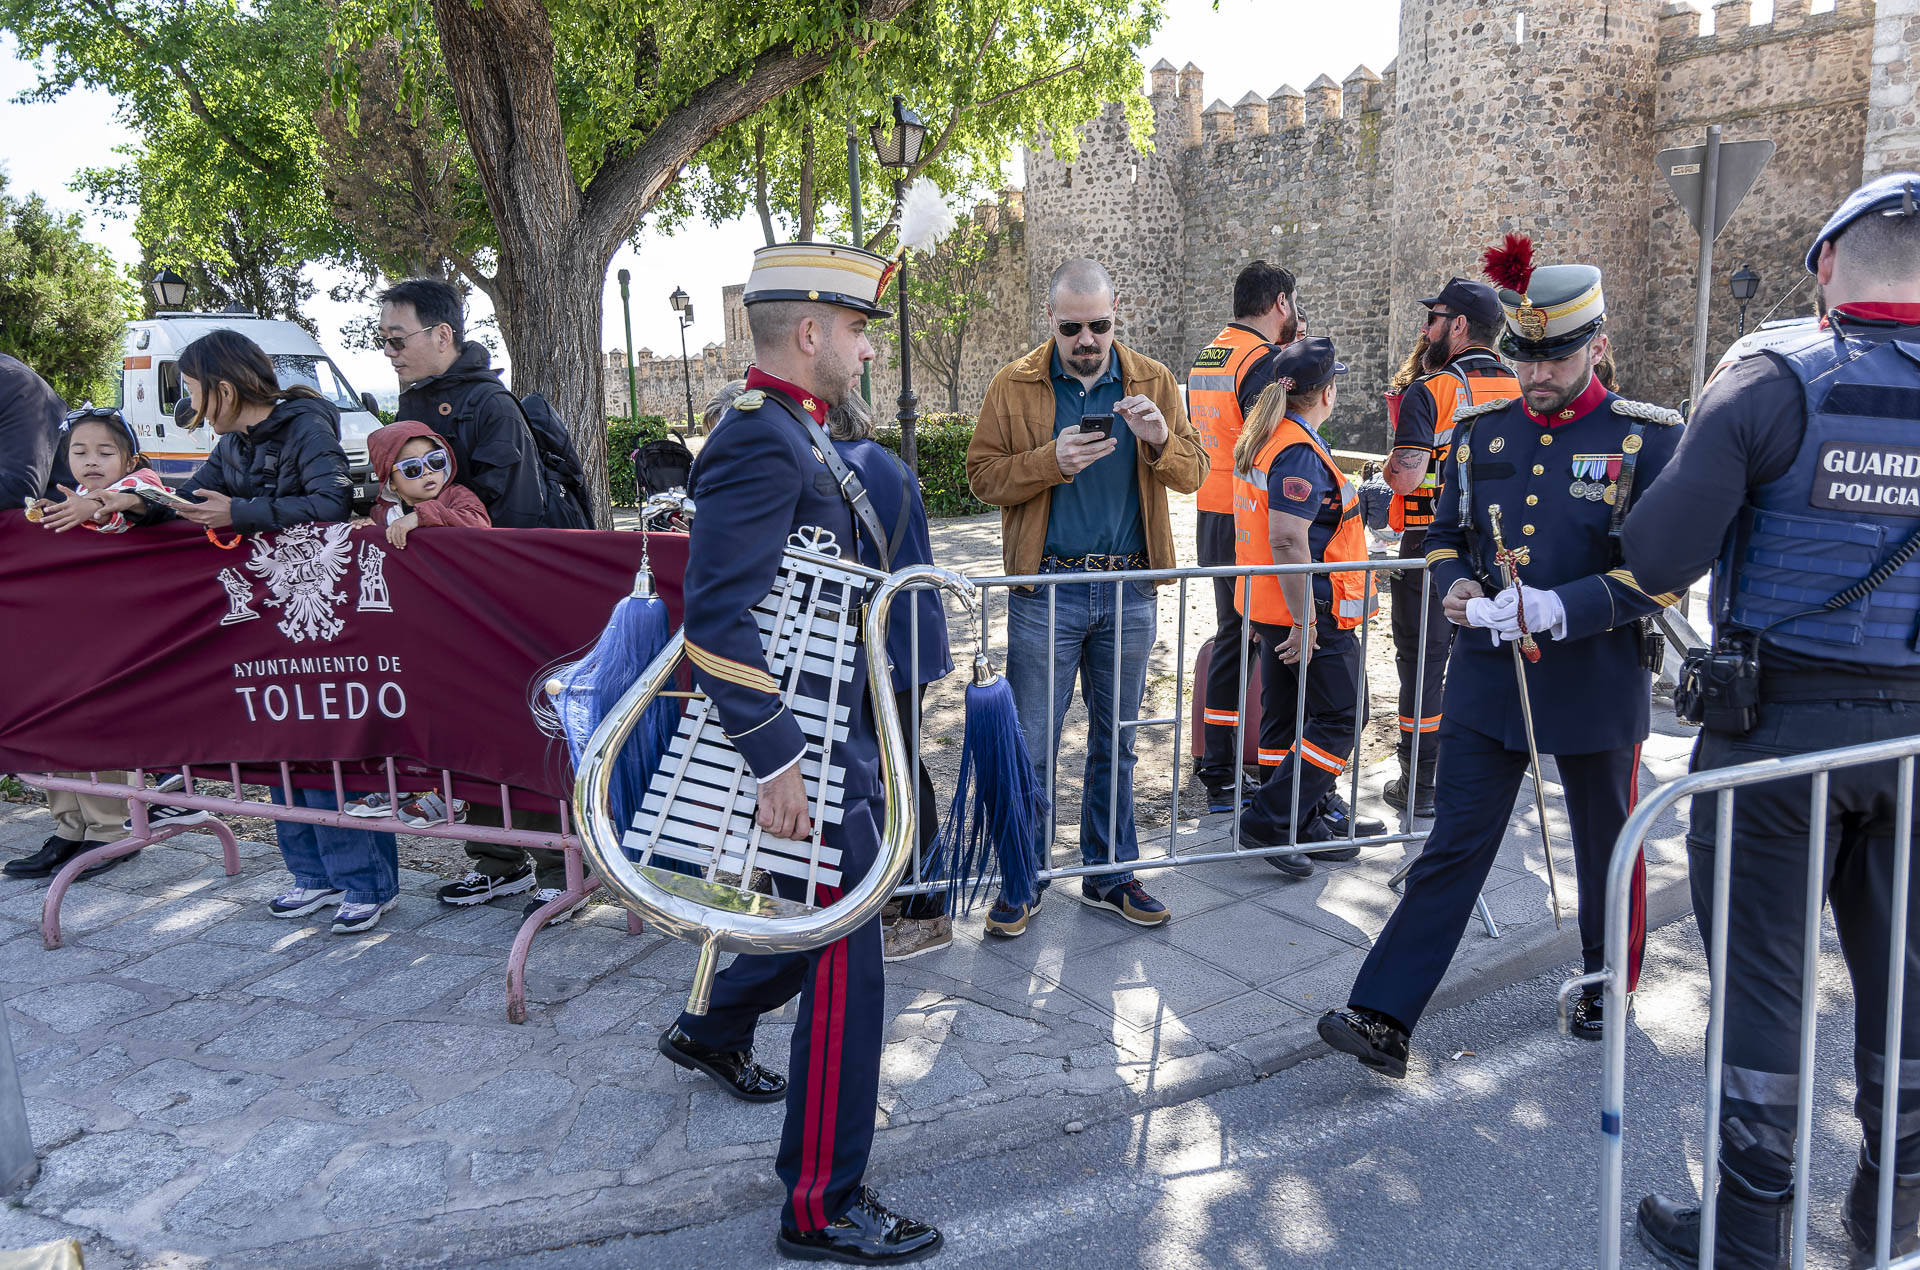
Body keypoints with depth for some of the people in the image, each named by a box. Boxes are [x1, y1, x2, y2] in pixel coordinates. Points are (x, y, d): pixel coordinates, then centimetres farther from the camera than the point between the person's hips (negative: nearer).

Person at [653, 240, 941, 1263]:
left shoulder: (791, 432, 12)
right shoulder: (761, 441, -20)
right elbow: (717, 620, -28)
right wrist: (777, 761, -30)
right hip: (804, 754, -10)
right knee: (844, 968, -1)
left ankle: (713, 1031, 49)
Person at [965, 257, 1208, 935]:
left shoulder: (1153, 381, 5)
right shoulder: (1014, 386, 0)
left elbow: (1192, 474, 3)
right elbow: (983, 476, -4)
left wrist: (1159, 441, -18)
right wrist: (1052, 460, -20)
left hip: (1128, 589, 3)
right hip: (1046, 590, -2)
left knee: (1116, 740, 13)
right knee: (1031, 745, 2)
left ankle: (1110, 873, 27)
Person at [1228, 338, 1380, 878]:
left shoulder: (1260, 441, 12)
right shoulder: (1301, 454, -19)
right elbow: (1288, 542, -27)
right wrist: (1304, 621, -23)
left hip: (1270, 606, 10)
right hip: (1309, 612, -10)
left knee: (1284, 719, 13)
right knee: (1339, 717, -1)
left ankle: (1301, 827, 23)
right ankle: (1269, 822, -3)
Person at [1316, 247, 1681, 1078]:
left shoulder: (1647, 439, -8)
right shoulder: (1480, 431, 4)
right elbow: (1446, 534, 14)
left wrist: (1556, 609, -25)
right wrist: (1456, 585, -9)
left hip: (1595, 688, -2)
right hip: (1487, 680, 2)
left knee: (1606, 848, 17)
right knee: (1452, 850, 1)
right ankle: (1383, 1017, 1)